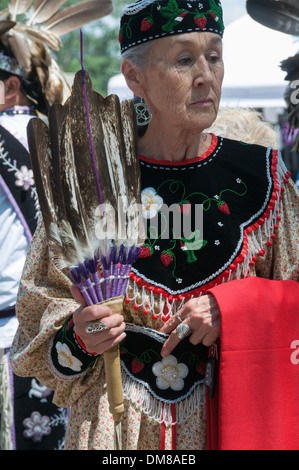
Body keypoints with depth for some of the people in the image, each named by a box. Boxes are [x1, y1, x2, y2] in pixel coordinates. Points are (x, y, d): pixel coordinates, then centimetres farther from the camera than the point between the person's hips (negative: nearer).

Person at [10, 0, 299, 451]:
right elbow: (42, 306, 2)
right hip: (117, 419, -1)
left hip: (229, 413, 1)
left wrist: (231, 309, -15)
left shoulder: (259, 175, -4)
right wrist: (76, 337, -17)